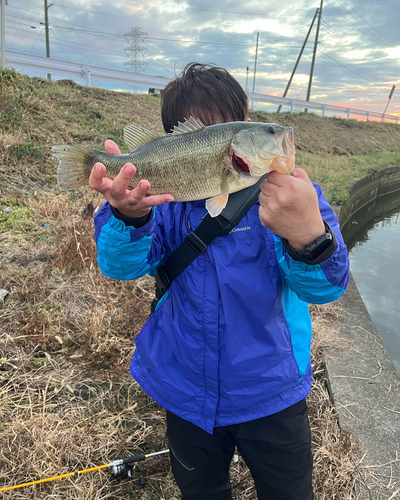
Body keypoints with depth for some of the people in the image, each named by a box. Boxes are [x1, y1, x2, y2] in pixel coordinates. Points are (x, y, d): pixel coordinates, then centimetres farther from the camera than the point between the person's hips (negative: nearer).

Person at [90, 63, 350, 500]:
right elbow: (122, 265, -19)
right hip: (187, 395, 3)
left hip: (269, 395, -1)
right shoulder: (169, 196, -7)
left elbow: (324, 287, -26)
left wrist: (308, 235, -50)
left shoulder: (288, 194, -14)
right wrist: (130, 215, -43)